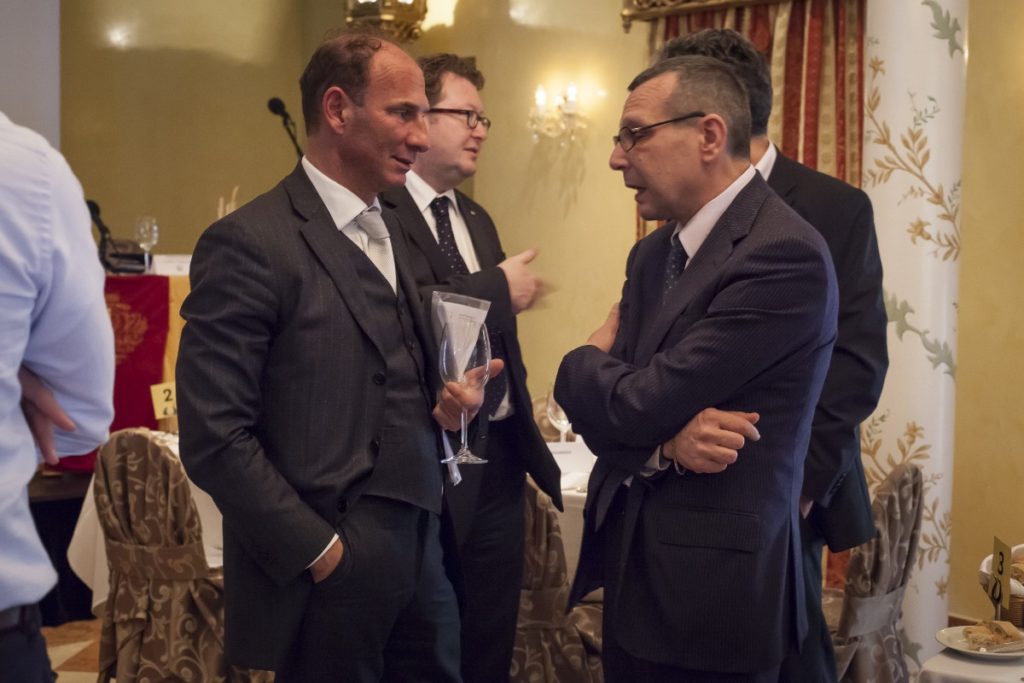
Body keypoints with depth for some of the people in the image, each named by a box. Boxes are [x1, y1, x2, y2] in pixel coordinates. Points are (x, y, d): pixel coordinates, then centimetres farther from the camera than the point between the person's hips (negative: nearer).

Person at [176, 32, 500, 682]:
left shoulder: (389, 232, 11)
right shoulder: (250, 243, -14)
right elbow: (215, 437, -17)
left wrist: (446, 398, 0)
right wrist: (319, 553, -15)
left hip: (420, 551, 7)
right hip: (329, 574, -7)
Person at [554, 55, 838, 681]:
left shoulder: (785, 255, -20)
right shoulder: (652, 254, 9)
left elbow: (632, 407, -22)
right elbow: (599, 403, 4)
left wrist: (584, 361, 0)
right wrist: (663, 443, -17)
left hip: (711, 586, -7)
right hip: (632, 569, 8)